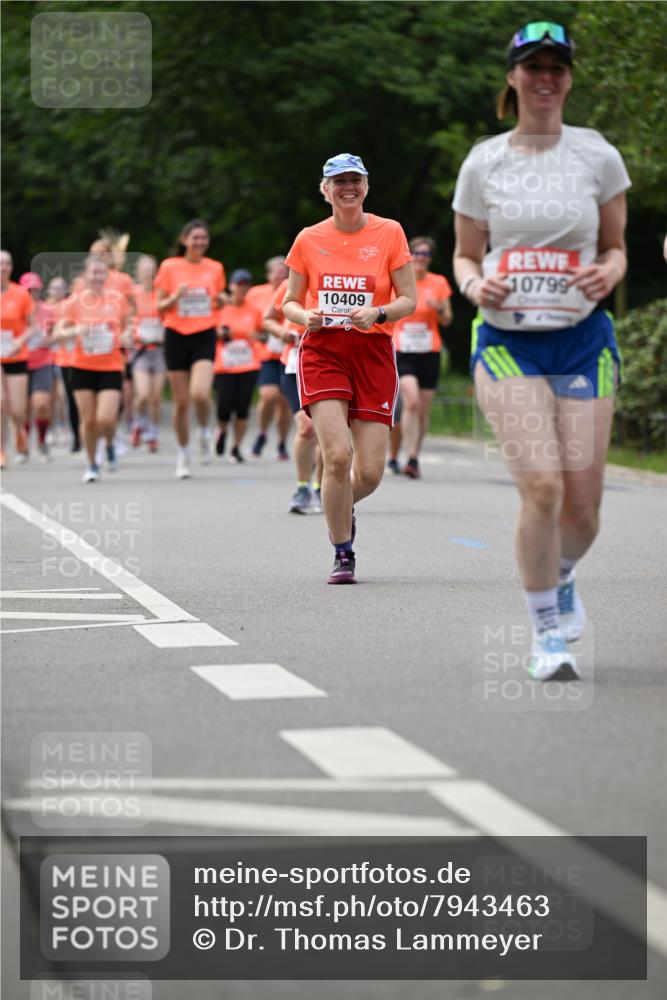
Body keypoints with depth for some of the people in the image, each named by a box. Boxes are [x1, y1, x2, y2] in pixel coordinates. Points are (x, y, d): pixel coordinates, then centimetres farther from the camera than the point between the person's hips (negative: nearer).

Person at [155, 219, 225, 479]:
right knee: (181, 401, 2)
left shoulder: (215, 268, 5)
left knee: (200, 393, -21)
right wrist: (176, 297, -18)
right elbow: (160, 307, 1)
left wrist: (221, 301, -5)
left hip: (204, 337, 0)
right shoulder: (169, 267, -1)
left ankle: (204, 432, 10)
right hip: (176, 337, 0)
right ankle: (183, 453, 19)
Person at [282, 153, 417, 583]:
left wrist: (377, 313, -18)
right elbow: (290, 303, 13)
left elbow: (409, 300, 2)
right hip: (322, 351, 0)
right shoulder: (309, 240, 6)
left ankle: (343, 508, 33)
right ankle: (343, 555, -2)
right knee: (337, 455, -19)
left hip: (373, 353, 1)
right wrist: (305, 316, -9)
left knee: (370, 471, -4)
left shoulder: (389, 233, 3)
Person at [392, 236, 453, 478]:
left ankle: (415, 459, 21)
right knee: (411, 401, -21)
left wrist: (439, 309, -11)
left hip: (430, 351, 2)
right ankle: (411, 459, -20)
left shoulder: (439, 283, 5)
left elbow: (447, 321, 9)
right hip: (403, 351, -2)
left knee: (423, 409, 6)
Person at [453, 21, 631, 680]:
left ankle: (561, 578, 36)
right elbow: (465, 255, 13)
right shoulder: (483, 162, 4)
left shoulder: (598, 156, 4)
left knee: (582, 503, -2)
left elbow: (615, 248, 12)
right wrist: (475, 284, -10)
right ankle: (547, 633, 1)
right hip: (506, 342, -1)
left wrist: (607, 272, -11)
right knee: (542, 486, -18)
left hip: (583, 341, 1)